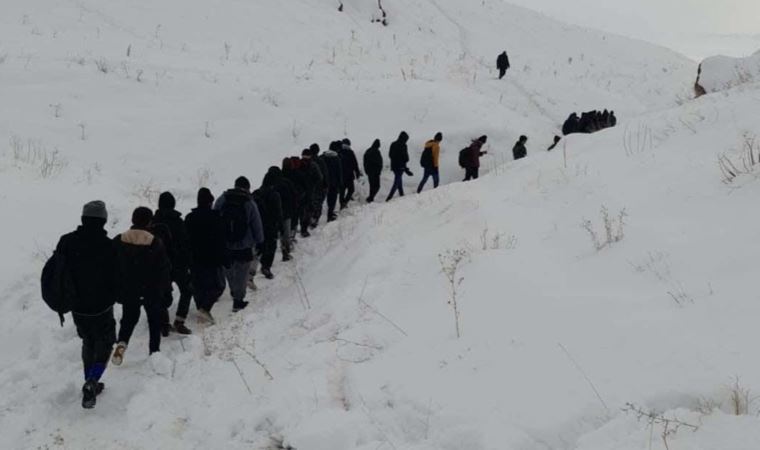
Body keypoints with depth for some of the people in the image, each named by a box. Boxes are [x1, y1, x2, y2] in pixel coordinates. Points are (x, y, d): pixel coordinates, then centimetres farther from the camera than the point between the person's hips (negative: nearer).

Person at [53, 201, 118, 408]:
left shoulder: (67, 242, -7)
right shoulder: (107, 246, -19)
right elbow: (115, 280, -12)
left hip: (77, 306, 4)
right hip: (101, 307, -4)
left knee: (88, 343, 23)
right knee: (104, 345, 11)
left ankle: (90, 384, 27)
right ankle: (91, 383, -10)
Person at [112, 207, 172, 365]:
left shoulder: (118, 241, -5)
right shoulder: (156, 243, -15)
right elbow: (165, 269, -9)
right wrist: (165, 289, 4)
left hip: (128, 291, 2)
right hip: (152, 292, -2)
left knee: (128, 318, 19)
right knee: (154, 320, 17)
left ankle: (122, 342, -6)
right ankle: (154, 351, 18)